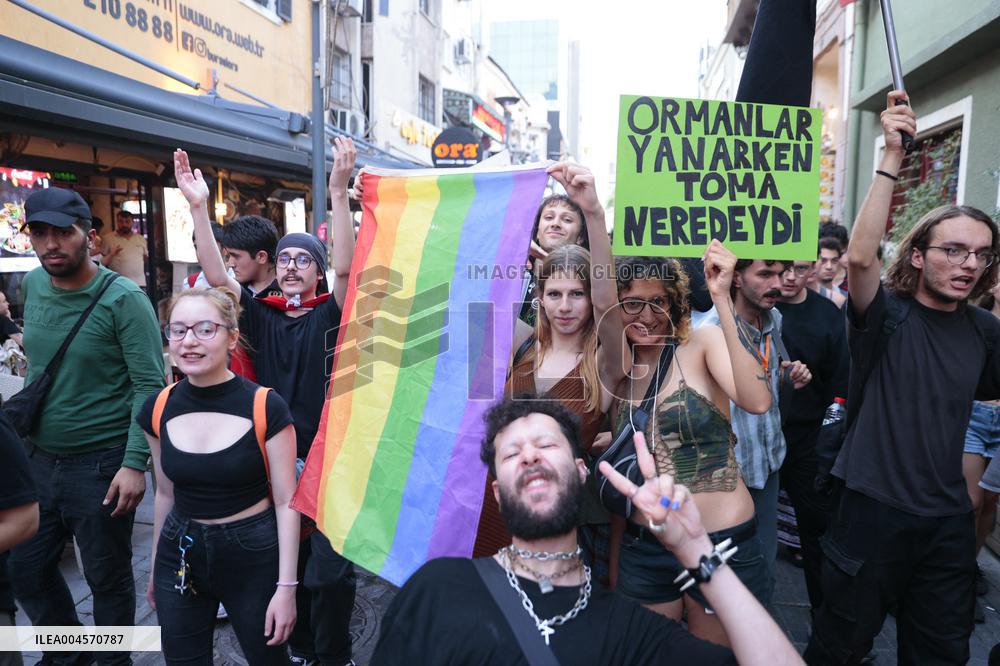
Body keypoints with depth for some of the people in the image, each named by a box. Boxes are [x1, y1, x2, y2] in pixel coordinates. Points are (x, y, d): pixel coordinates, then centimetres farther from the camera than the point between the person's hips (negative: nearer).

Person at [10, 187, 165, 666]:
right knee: (25, 570, 18)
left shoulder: (123, 299, -16)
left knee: (108, 579, 9)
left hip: (101, 464, -6)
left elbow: (151, 387, -18)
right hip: (38, 458, 6)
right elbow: (36, 368, 16)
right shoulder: (32, 285, 3)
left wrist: (135, 464, -22)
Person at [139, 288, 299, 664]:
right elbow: (166, 494, 10)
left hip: (253, 554, -3)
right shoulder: (158, 409, -3)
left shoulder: (266, 408, -17)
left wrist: (286, 587, -12)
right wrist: (156, 569, 18)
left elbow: (285, 502, -12)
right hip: (180, 554, 4)